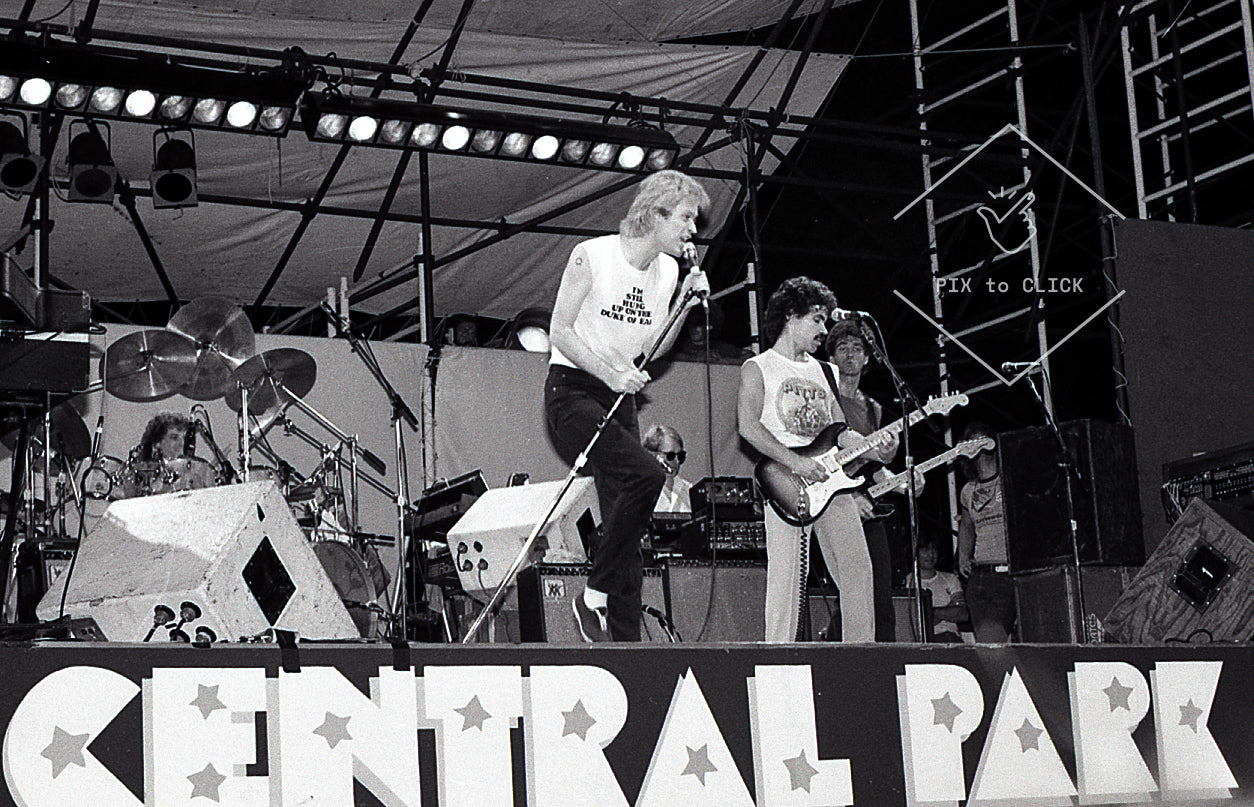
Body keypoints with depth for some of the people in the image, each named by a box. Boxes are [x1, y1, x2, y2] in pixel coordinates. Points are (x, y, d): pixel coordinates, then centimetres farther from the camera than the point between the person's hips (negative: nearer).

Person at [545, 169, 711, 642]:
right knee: (647, 476, -27)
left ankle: (623, 641, 3)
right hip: (572, 390, -7)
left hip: (620, 399, 7)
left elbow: (652, 349, 13)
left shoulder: (667, 271, 8)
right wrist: (609, 372, -20)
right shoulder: (592, 255, -11)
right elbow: (560, 330, -10)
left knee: (623, 522, 0)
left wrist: (684, 307, -2)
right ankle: (594, 595, -14)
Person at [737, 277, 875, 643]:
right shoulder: (757, 368, 5)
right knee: (787, 574, -13)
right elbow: (748, 425, -10)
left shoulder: (818, 370, 25)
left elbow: (841, 433, 23)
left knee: (857, 571, 0)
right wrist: (794, 461, -18)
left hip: (830, 480, 6)